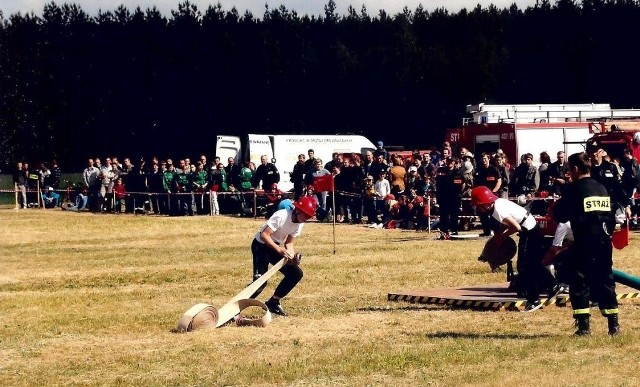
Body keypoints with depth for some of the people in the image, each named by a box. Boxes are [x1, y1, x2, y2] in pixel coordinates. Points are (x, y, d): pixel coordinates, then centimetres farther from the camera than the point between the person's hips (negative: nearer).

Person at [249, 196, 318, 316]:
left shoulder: (300, 223, -4)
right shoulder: (281, 216, -28)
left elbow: (289, 243, 3)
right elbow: (264, 235, -31)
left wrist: (292, 255, -17)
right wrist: (279, 249, -40)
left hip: (275, 247, 8)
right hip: (261, 245, -8)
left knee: (296, 274, 1)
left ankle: (273, 303, 12)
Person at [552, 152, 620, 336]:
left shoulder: (574, 188, -8)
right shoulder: (602, 188, 10)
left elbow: (559, 215, -7)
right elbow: (612, 215, 13)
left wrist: (555, 208, 13)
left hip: (584, 243, -6)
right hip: (604, 242, 6)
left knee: (580, 284, 1)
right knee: (605, 282, 13)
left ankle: (583, 325, -5)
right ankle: (613, 324, 12)